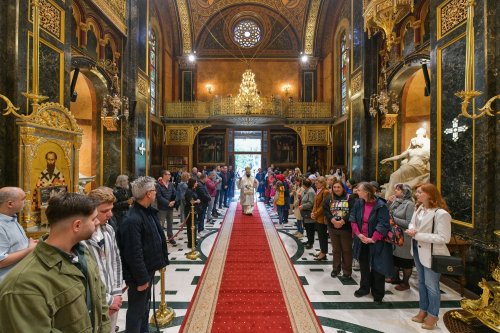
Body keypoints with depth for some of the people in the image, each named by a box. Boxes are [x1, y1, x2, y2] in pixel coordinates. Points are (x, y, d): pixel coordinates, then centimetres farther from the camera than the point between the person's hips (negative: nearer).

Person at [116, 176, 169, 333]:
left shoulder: (149, 212, 1)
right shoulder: (132, 220, -29)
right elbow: (134, 254, -26)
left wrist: (161, 259, 13)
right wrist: (141, 279, -19)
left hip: (149, 268, 9)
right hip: (139, 274, -9)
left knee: (145, 305, 26)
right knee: (136, 310, 11)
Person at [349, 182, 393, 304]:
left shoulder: (380, 206, -18)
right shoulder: (358, 203, -4)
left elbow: (383, 225, -18)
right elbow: (352, 219, 0)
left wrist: (373, 239, -18)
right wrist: (358, 234, -9)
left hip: (376, 241, -5)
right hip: (362, 240, 5)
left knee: (377, 267, 6)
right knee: (363, 264, 18)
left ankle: (378, 294, 25)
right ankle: (364, 288, 36)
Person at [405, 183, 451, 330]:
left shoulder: (441, 213, -22)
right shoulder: (419, 209, 2)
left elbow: (444, 238, -24)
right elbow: (412, 223, 13)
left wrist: (418, 235, -25)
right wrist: (412, 229, -11)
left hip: (432, 254, -7)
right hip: (418, 250, 8)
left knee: (431, 285, 7)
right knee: (421, 282, 20)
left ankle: (433, 315, 28)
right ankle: (423, 310, 38)